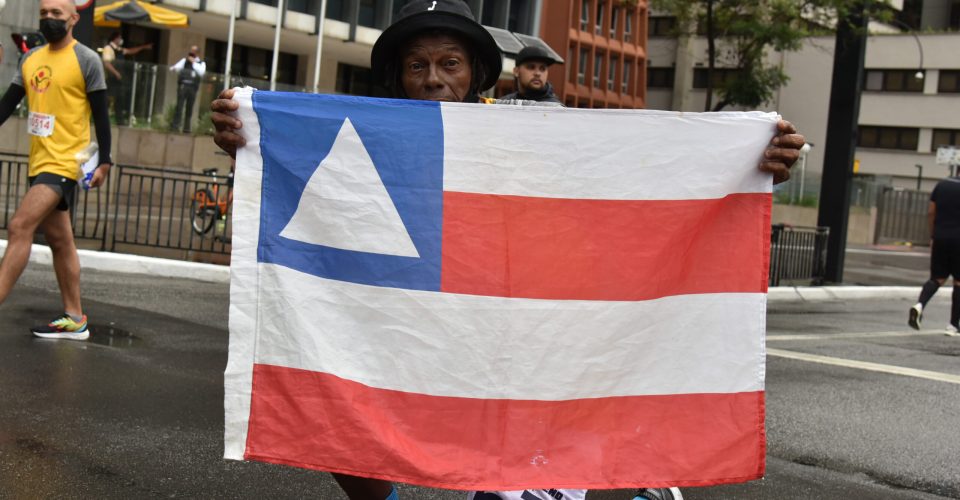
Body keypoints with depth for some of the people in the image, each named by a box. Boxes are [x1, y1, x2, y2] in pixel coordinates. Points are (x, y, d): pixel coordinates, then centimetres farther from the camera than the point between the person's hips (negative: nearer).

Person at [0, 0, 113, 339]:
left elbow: (101, 115, -7)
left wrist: (104, 162, -12)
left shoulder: (86, 60, -6)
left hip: (65, 163, -8)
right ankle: (74, 319, 17)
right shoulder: (30, 59, 12)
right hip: (39, 163, 8)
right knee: (60, 241, 11)